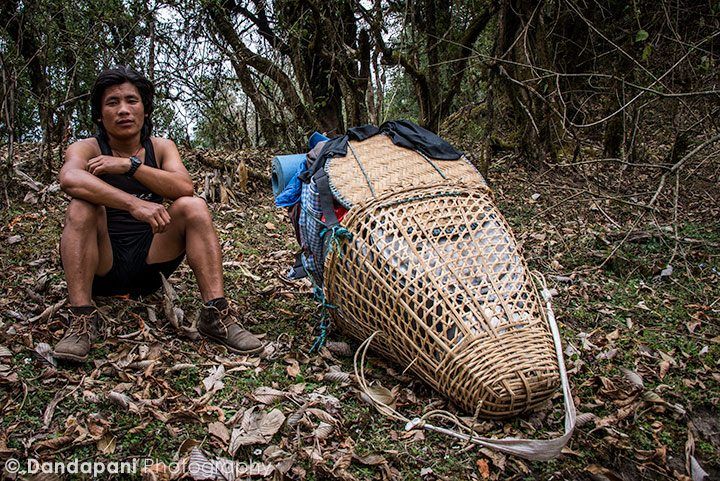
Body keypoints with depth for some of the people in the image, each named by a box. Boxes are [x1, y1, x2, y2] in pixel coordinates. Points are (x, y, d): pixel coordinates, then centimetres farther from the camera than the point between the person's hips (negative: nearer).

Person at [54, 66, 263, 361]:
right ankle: (80, 321, -30)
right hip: (101, 267, -2)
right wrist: (134, 204, -42)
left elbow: (184, 187, -16)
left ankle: (216, 314, -28)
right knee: (81, 209, -27)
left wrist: (130, 165, -25)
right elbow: (70, 179, -29)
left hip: (151, 260, 2)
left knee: (193, 207, -20)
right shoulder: (87, 148, -3)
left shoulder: (161, 147, 5)